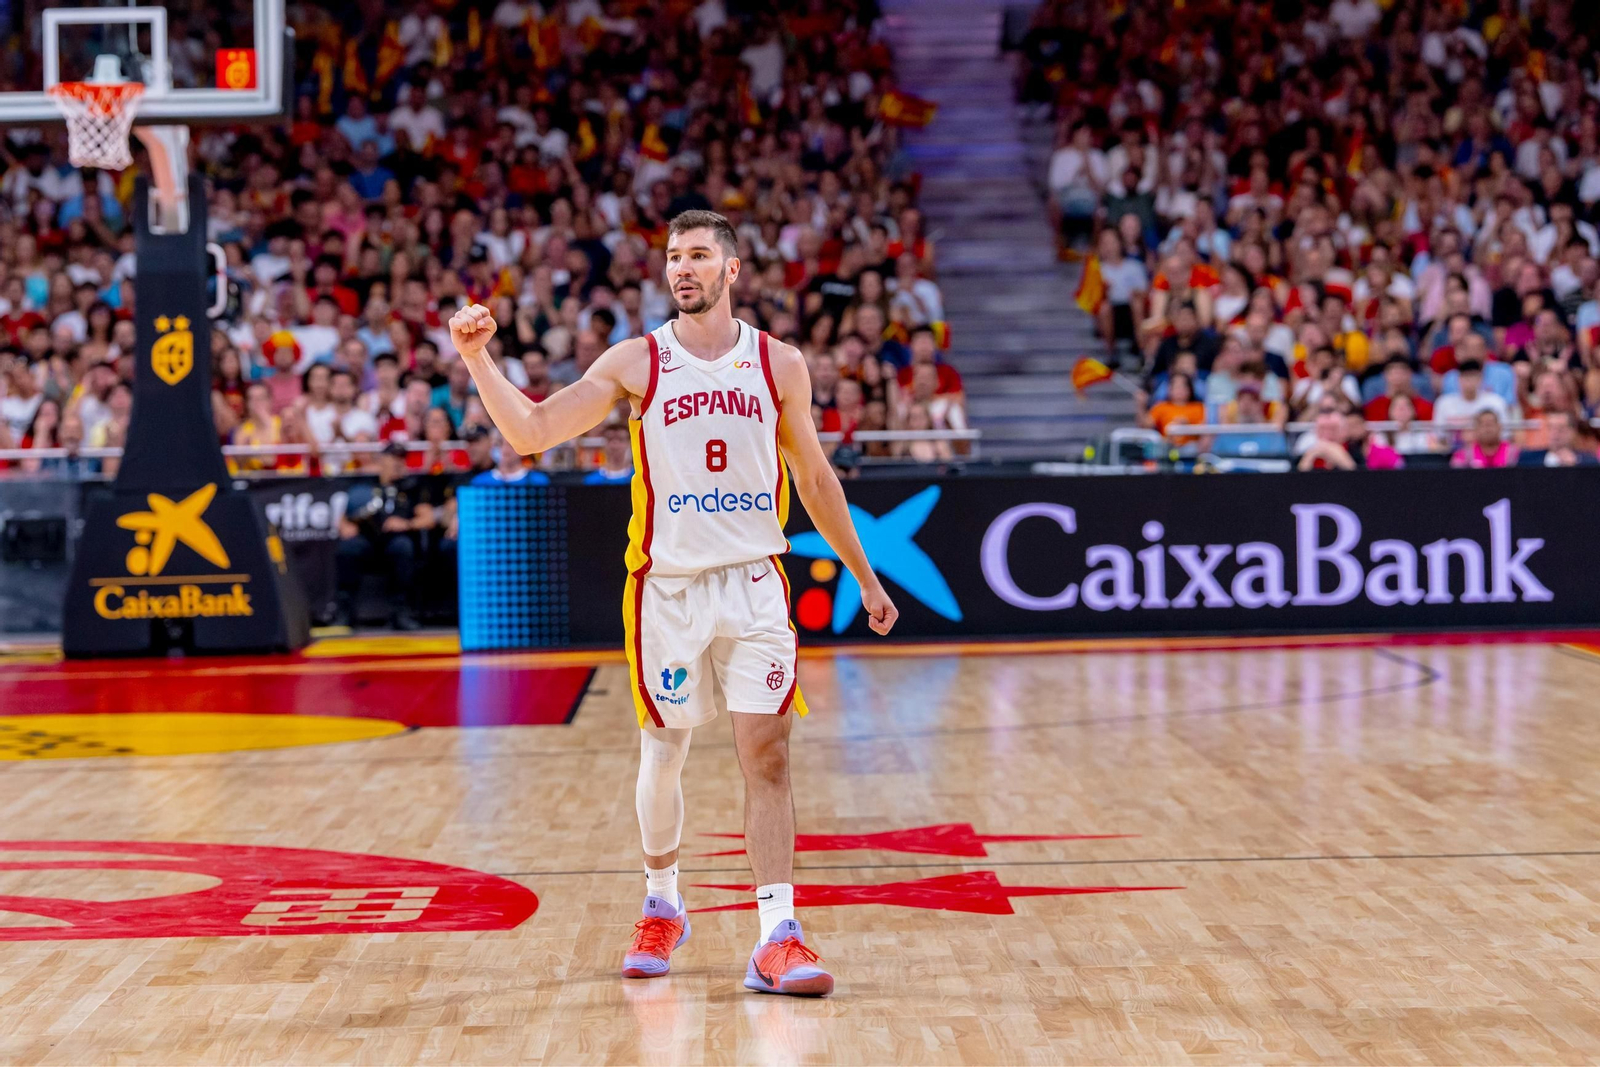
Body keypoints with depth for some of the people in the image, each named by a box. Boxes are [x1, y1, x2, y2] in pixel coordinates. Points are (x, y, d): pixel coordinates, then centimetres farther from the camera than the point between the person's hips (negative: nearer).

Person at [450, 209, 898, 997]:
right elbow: (530, 433, -7)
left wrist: (864, 577, 16)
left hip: (754, 584, 1)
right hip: (667, 585, 0)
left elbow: (814, 479, 14)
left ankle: (778, 937, -8)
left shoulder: (780, 364, 4)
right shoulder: (636, 363, -1)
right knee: (662, 755, 9)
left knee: (767, 754, -8)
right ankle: (661, 906, 32)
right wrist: (478, 359, -21)